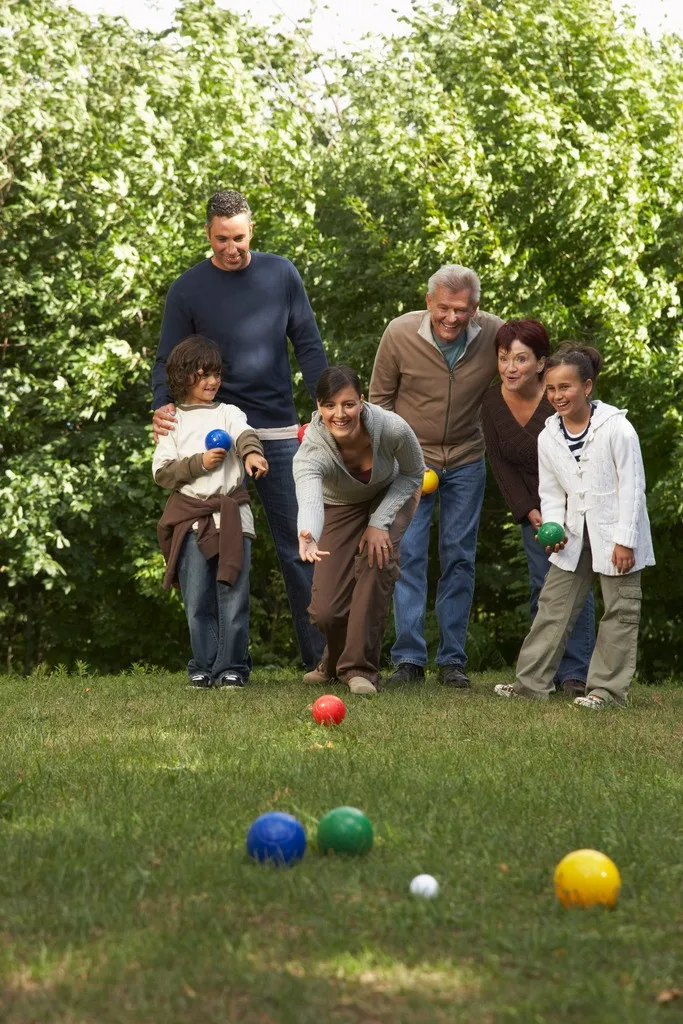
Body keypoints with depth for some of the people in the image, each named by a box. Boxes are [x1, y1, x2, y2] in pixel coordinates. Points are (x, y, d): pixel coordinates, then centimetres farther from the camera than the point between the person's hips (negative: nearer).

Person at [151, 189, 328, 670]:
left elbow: (309, 345, 9)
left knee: (299, 543, 1)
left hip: (280, 431, 1)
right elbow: (169, 360, 2)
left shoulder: (281, 273, 5)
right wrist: (163, 406, -18)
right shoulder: (188, 289, 1)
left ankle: (320, 653, 5)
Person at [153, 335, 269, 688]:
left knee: (233, 597, -3)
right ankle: (204, 666, 10)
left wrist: (252, 452, -33)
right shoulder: (173, 421, 10)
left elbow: (245, 434, -10)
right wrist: (199, 463, -8)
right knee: (197, 600, 0)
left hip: (232, 516, 0)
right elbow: (162, 471, 4)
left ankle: (232, 666, 3)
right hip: (190, 520, 0)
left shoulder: (229, 413, 12)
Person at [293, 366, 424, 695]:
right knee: (325, 611, -12)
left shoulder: (392, 428, -34)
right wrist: (308, 536, -80)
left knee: (377, 559, -30)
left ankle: (359, 667, -16)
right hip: (339, 508, 0)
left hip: (391, 496, 0)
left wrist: (380, 522, -24)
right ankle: (336, 658, 26)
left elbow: (413, 473, -13)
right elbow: (309, 498, -58)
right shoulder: (311, 451, -38)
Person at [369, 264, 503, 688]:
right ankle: (409, 658, -3)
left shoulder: (495, 335, -15)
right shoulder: (400, 333, -17)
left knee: (460, 558, 4)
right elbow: (380, 398, -3)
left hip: (467, 462, 1)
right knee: (408, 553, -7)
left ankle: (453, 659, 11)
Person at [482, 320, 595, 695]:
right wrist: (530, 513, -10)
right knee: (542, 585, -1)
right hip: (533, 504, 4)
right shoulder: (491, 403, -9)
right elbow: (501, 465, -2)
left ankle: (575, 674, -6)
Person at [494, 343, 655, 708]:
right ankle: (531, 681, 9)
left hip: (617, 535, -5)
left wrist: (624, 540, -16)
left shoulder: (617, 429, -16)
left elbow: (632, 486, -14)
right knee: (553, 605, 5)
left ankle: (607, 688, 7)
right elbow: (551, 494, 5)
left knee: (619, 610, 2)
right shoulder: (548, 439, -1)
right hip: (574, 536, 5)